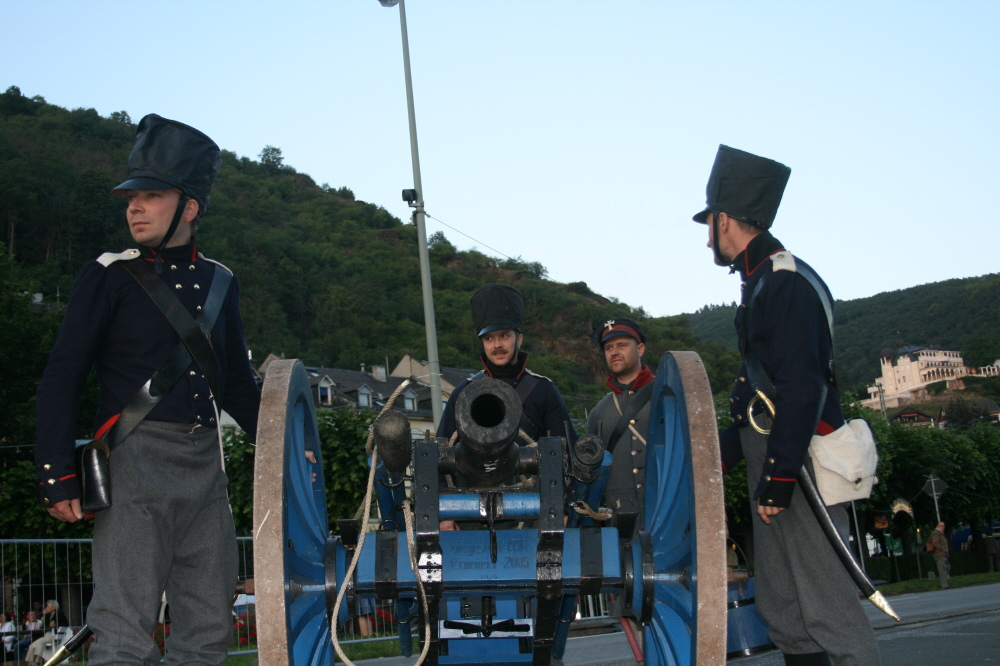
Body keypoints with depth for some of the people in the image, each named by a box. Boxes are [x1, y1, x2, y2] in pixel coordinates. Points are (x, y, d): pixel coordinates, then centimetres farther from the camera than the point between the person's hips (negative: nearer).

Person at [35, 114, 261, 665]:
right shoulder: (109, 276, 1)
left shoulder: (220, 283, 13)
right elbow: (61, 378, -2)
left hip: (207, 468, 5)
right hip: (137, 465, -5)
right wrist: (56, 474, -12)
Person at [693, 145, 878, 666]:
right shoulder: (761, 285, 19)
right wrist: (721, 454, 24)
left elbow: (801, 388, -22)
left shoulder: (787, 281, -13)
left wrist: (779, 477, -23)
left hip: (800, 471, -10)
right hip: (773, 468, 10)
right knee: (780, 608, 12)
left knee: (826, 606, -9)